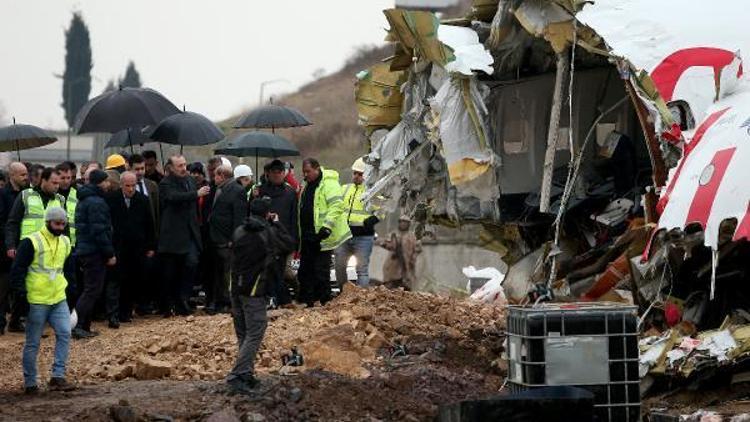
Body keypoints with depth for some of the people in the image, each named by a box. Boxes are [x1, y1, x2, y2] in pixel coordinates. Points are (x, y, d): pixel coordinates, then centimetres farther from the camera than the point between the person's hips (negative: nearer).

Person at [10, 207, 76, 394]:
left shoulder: (65, 242, 10)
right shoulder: (31, 242, -10)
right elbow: (17, 270, -10)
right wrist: (21, 293, -14)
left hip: (59, 300, 6)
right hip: (37, 301, -5)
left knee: (65, 334, -9)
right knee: (33, 343, 2)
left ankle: (58, 377, -5)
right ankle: (30, 383, 11)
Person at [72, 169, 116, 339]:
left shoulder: (83, 201, 16)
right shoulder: (97, 202, -16)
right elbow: (99, 231, -20)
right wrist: (109, 254, -16)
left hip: (84, 250, 10)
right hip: (95, 252, -10)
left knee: (90, 289, 14)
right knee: (93, 290, -8)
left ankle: (84, 327, 15)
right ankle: (76, 324, -14)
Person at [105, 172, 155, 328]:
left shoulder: (143, 200, 4)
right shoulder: (111, 199, -5)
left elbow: (149, 225, 10)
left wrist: (151, 246, 9)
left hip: (137, 249, 3)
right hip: (117, 249, -3)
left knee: (132, 283, 6)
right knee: (115, 280, -9)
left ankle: (125, 313, 16)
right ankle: (113, 315, -13)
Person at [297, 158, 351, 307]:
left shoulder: (329, 183, -11)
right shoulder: (307, 186, 18)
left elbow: (336, 205, -21)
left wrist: (327, 226, -28)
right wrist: (300, 235, 24)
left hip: (322, 237, -9)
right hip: (308, 236, 9)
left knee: (321, 272, -6)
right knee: (305, 271, 11)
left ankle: (324, 302, -1)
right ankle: (306, 301, 18)